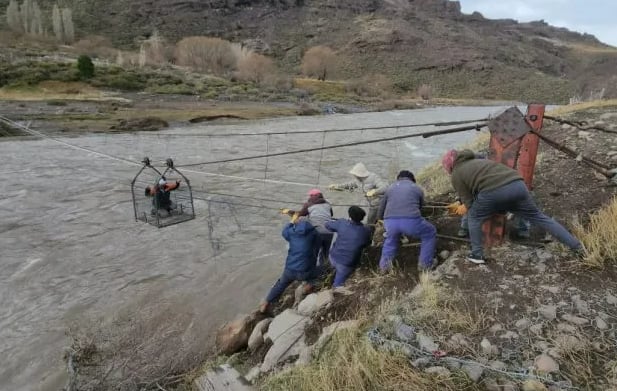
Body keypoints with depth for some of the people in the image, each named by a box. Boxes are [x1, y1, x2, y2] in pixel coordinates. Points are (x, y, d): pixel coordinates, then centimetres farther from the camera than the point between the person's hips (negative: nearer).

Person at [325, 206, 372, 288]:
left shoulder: (342, 223, -11)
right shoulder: (366, 231, -12)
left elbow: (328, 225, 6)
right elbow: (366, 244, 6)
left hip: (334, 257, 2)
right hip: (347, 264, -2)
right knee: (337, 285, 11)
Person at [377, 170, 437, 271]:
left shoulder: (390, 188, 27)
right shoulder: (417, 188, 25)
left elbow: (380, 214, 31)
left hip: (390, 223, 2)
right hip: (411, 221, -2)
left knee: (391, 237, 38)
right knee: (430, 233, 28)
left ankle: (385, 262, 30)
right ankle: (425, 263, 27)